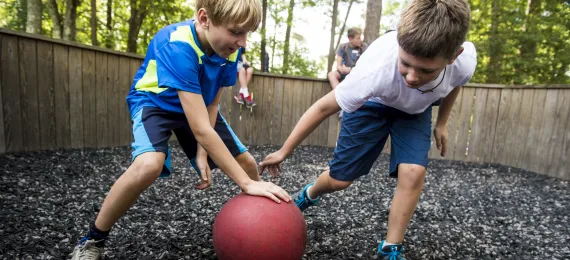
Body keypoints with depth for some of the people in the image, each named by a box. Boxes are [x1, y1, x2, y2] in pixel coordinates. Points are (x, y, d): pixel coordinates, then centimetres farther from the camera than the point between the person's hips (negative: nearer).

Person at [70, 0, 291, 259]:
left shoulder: (229, 49, -17)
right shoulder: (177, 46, -37)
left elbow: (212, 104, -7)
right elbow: (201, 129, -42)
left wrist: (202, 153, -17)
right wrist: (246, 183, -40)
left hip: (198, 104, 6)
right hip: (154, 101, -5)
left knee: (247, 163, 0)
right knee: (149, 165, -35)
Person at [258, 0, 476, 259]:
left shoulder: (465, 61, -31)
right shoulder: (377, 69, -43)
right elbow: (324, 107, -29)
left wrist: (441, 123, 8)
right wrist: (283, 151, -20)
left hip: (415, 110, 3)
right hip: (372, 102, -2)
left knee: (413, 172, -22)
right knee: (339, 179, -3)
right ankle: (308, 195, 35)